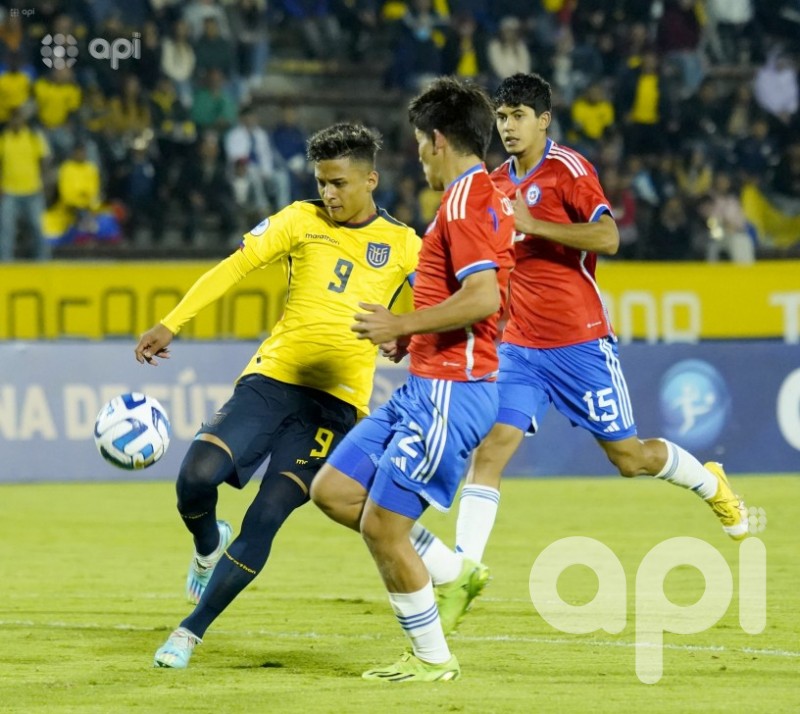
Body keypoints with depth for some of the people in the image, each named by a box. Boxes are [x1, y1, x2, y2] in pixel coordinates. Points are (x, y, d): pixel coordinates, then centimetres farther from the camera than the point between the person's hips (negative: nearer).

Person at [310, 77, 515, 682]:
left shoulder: (466, 201, -15)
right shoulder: (491, 195, 16)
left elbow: (483, 297, -27)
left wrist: (402, 325, -17)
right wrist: (412, 336, 15)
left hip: (450, 392, -10)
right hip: (425, 385, 10)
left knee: (381, 525, -6)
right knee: (332, 490, 10)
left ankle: (432, 659, 6)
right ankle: (450, 572, 15)